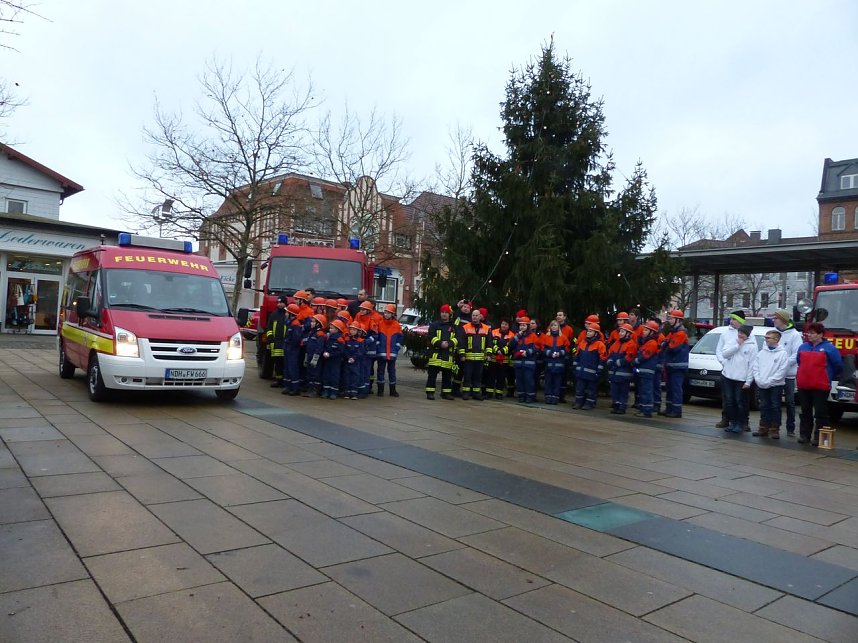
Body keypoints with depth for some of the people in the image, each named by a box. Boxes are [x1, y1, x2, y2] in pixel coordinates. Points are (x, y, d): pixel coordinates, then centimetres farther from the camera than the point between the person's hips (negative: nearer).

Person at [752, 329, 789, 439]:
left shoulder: (782, 353, -5)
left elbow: (782, 371, -12)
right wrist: (759, 380, -6)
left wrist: (769, 381, -16)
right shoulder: (761, 353, 9)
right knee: (764, 407, 10)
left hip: (776, 385, -5)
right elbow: (756, 368, 8)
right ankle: (764, 428, 17)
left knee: (775, 407, 0)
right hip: (761, 386, 5)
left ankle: (774, 429, 6)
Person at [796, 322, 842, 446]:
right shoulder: (803, 347, 10)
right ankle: (804, 435, 17)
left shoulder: (829, 348, -4)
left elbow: (838, 365, 2)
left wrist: (829, 377, 10)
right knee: (805, 412, 11)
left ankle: (819, 437, 4)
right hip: (803, 386, 5)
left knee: (820, 412, 0)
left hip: (821, 386, -5)